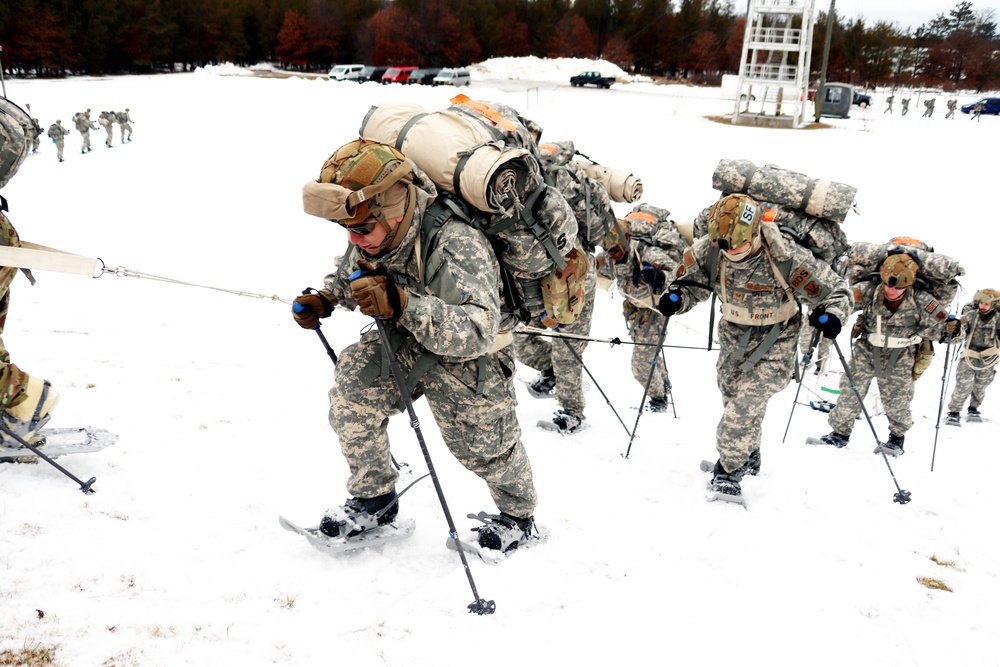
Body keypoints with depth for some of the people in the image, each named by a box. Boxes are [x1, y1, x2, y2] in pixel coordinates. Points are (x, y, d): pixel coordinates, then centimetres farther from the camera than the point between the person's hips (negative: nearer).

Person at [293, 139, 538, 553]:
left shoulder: (456, 244, -37)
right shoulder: (372, 236, -15)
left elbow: (476, 332, -46)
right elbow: (351, 275, 10)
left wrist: (403, 304, -57)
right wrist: (324, 299, -11)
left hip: (467, 359, -5)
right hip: (403, 344, 5)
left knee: (484, 446, 8)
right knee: (351, 387, -15)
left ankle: (518, 515, 41)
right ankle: (375, 499, 7)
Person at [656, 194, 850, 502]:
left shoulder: (788, 258, -29)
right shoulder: (708, 251, -19)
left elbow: (835, 289, -17)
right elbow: (690, 283, 0)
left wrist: (831, 315, -36)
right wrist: (676, 298, -22)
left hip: (775, 340, -5)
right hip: (734, 335, 5)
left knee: (748, 399, -18)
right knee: (732, 395, 17)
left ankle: (729, 468, 0)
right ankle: (749, 454, 44)